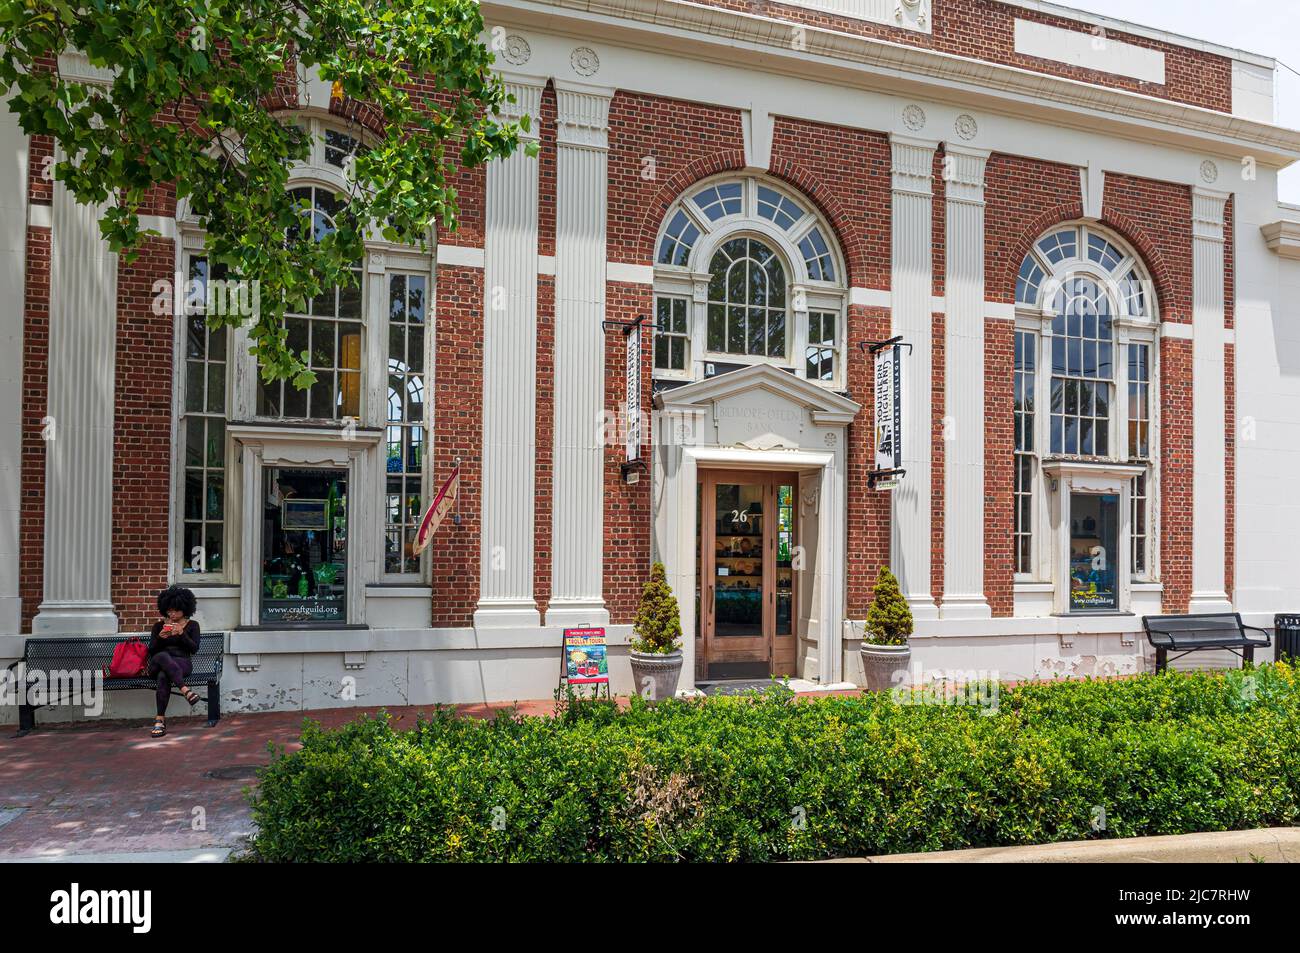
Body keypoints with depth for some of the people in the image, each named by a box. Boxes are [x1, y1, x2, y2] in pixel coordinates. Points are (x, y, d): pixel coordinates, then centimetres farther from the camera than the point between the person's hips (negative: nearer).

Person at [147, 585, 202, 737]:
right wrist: (159, 638, -10)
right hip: (157, 664, 1)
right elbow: (151, 650, 10)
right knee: (162, 656, -40)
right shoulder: (158, 625, 18)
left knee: (163, 675, -39)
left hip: (182, 663, -1)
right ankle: (186, 690, -53)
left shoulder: (192, 625, 13)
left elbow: (194, 648, -1)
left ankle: (160, 719, -39)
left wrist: (182, 634, -16)